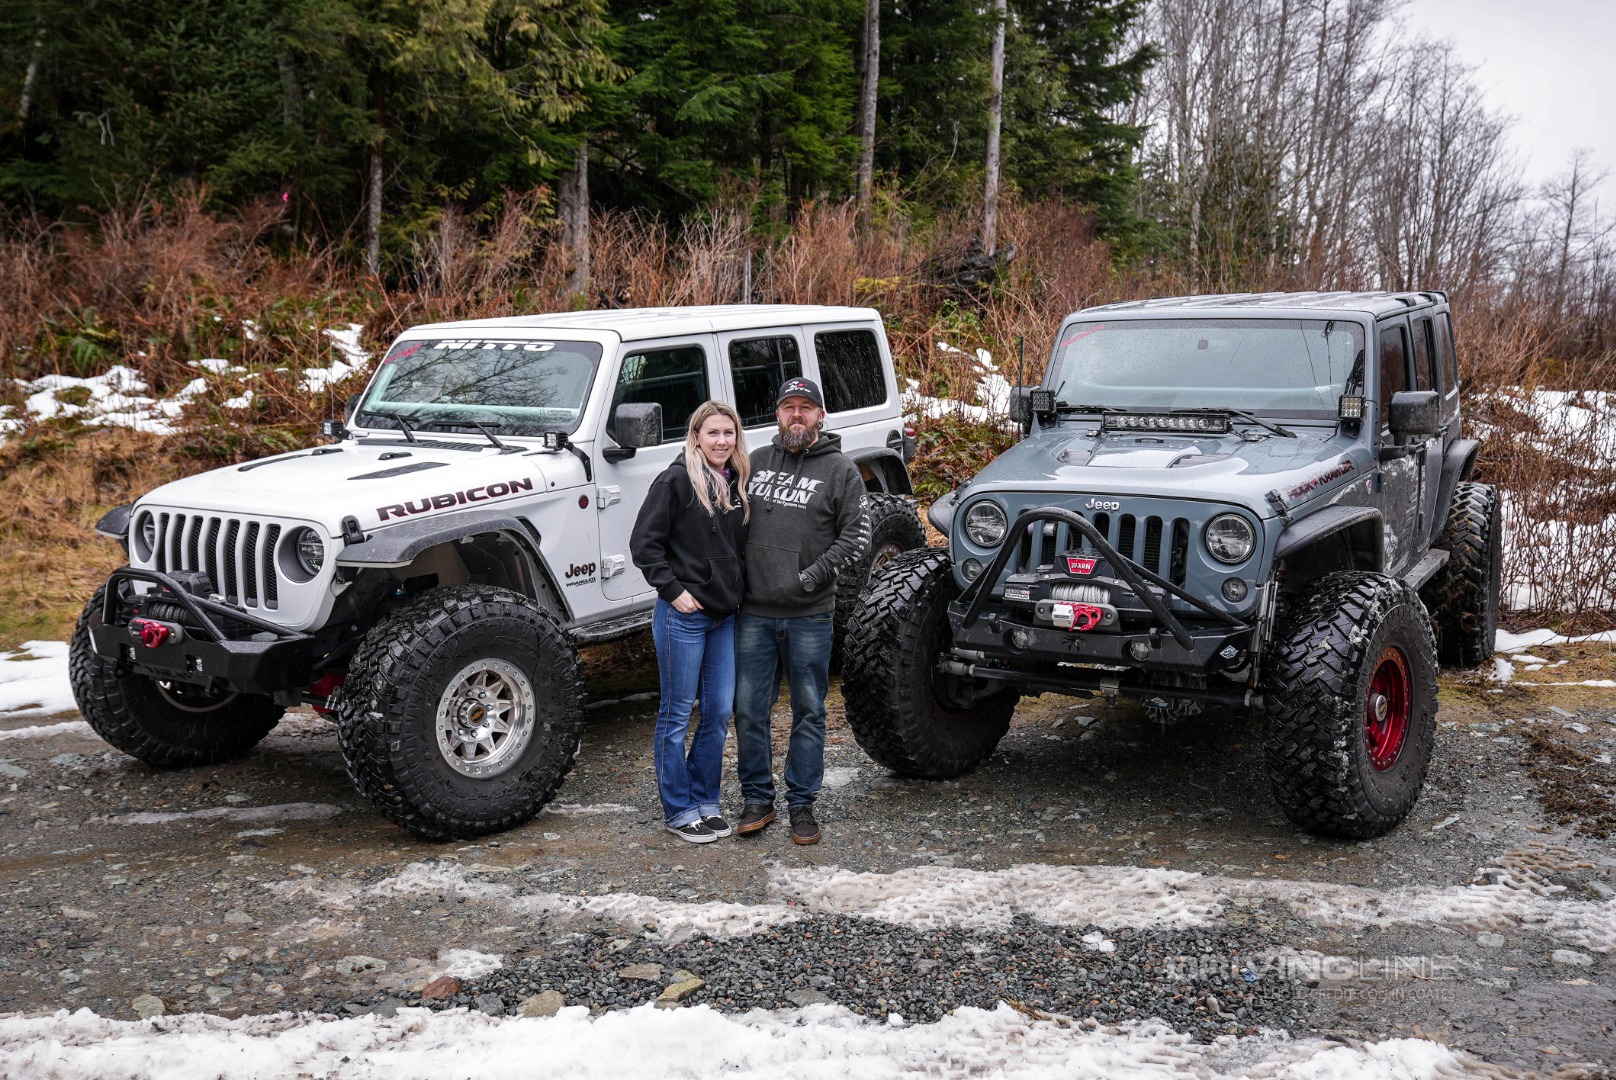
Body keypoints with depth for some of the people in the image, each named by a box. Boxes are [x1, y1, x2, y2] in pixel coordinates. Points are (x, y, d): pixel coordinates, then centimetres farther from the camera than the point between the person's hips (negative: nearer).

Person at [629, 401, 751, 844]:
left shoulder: (739, 484, 9)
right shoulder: (676, 480, -10)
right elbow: (644, 543, -11)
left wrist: (740, 592, 9)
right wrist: (673, 590, -14)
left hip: (725, 615, 6)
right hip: (684, 614, -6)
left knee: (720, 712, 10)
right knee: (677, 714, 3)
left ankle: (705, 801, 23)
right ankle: (679, 810, 12)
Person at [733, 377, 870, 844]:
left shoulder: (840, 470, 0)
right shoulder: (755, 462, 10)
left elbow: (857, 536, -4)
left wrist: (810, 577, -13)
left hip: (809, 616, -2)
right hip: (753, 613, 3)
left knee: (809, 713, 6)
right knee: (748, 710, 5)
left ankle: (802, 803, 16)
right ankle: (757, 798, 19)